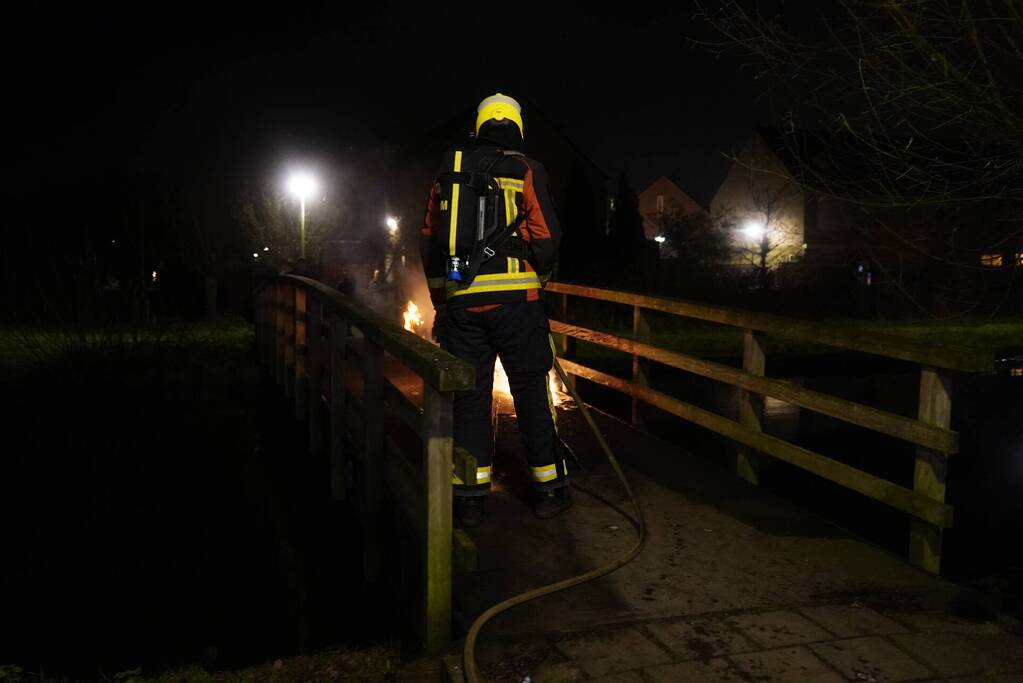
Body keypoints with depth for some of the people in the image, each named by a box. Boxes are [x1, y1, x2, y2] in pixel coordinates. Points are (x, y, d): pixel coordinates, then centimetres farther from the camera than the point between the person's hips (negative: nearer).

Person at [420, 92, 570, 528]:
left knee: (470, 395, 7)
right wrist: (540, 275, 14)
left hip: (461, 300, 2)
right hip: (516, 298, -2)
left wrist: (440, 298, 20)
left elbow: (429, 240, 12)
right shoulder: (527, 171, 0)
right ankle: (549, 489, 16)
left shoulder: (450, 170, 11)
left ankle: (470, 497, 11)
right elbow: (547, 237, -7)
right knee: (530, 392, 8)